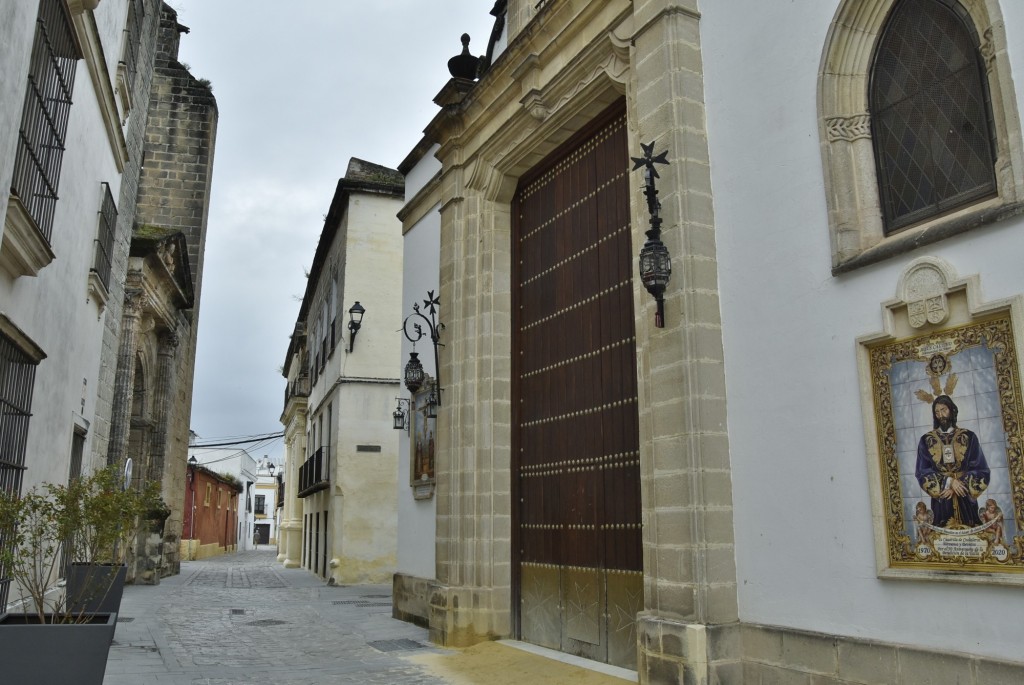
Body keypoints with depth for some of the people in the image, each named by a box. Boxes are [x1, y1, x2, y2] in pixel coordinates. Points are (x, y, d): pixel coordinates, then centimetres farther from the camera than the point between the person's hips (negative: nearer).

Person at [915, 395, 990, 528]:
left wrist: (957, 485, -10)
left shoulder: (969, 437, 4)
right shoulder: (926, 440, 4)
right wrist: (949, 482, -13)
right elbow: (922, 471, -1)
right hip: (941, 501, 0)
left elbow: (981, 470, 0)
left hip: (966, 501, 0)